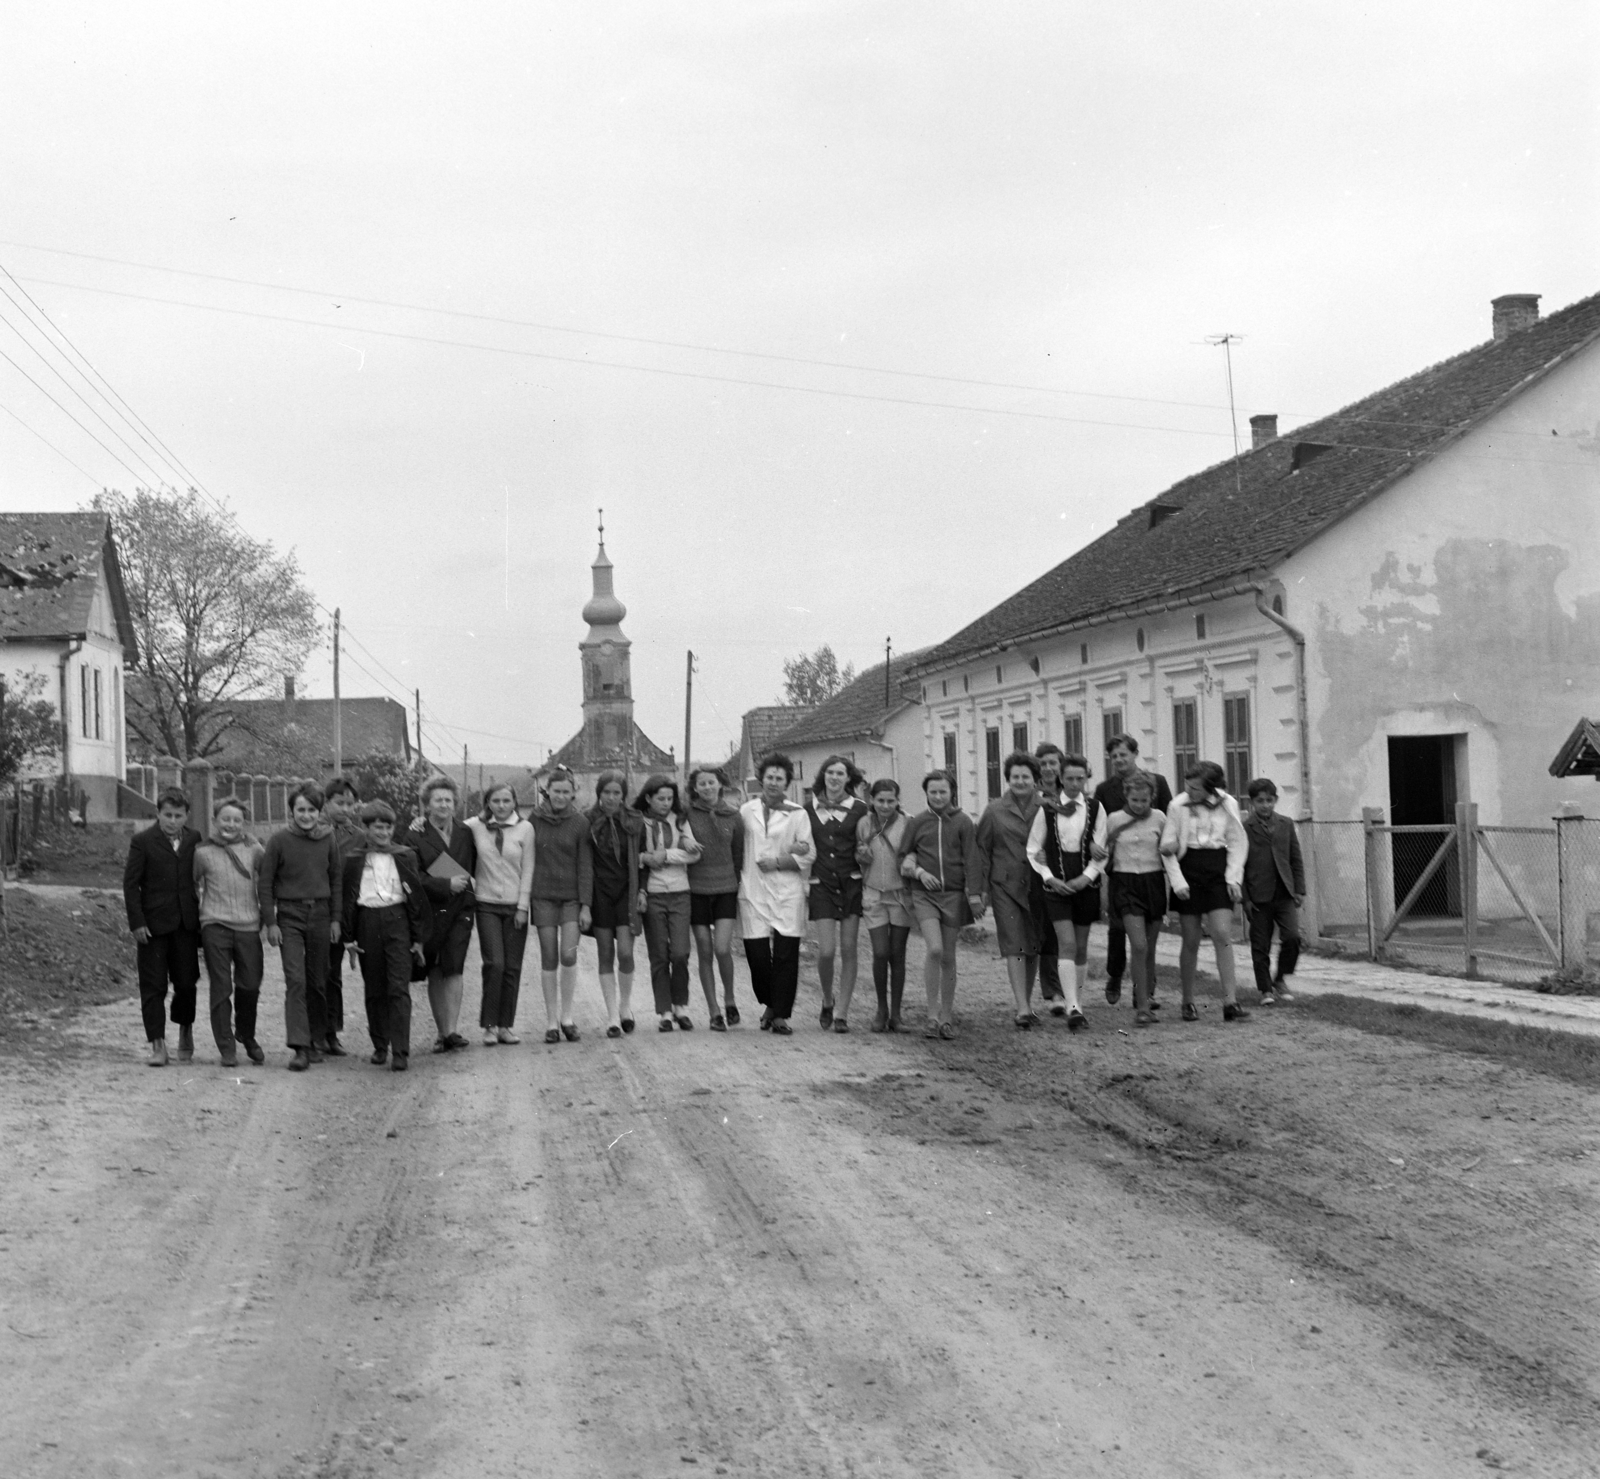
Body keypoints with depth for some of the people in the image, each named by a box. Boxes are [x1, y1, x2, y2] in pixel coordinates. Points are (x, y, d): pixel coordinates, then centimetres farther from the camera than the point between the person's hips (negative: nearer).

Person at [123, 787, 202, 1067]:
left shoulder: (194, 839, 6)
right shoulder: (142, 841, -4)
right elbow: (130, 883, -4)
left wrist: (201, 919, 5)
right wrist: (137, 923, -10)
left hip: (186, 925, 2)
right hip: (153, 924, -2)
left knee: (186, 983, 6)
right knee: (153, 986, 0)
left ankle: (185, 1029, 30)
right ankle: (158, 1044, 4)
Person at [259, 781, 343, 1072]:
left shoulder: (327, 840, 4)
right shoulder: (279, 840, -5)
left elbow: (335, 881, 12)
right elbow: (265, 884, -1)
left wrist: (335, 918, 7)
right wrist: (270, 922, -6)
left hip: (320, 914, 3)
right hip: (289, 915, -3)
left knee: (318, 981, 7)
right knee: (295, 980, -11)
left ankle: (314, 1040, 20)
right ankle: (299, 1047, -13)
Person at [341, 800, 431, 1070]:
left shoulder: (405, 857, 7)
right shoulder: (351, 859, 5)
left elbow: (416, 896, 8)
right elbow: (345, 899, 7)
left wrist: (419, 938, 4)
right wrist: (349, 938, 2)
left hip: (397, 920, -1)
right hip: (366, 923, 1)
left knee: (399, 989, -7)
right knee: (374, 990, 8)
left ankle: (401, 1052, -8)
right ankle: (379, 1046, 21)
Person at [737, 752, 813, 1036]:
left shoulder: (798, 814, 6)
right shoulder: (746, 811, 11)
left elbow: (807, 856, 3)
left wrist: (777, 862, -11)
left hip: (787, 893, -1)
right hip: (753, 891, 1)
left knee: (786, 954, -6)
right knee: (756, 954, -1)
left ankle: (781, 1015, 3)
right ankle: (770, 1005, 23)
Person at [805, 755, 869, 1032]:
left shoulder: (859, 809, 2)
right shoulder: (809, 807, 6)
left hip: (852, 883, 0)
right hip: (821, 884, 0)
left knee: (848, 950, -1)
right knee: (826, 950, -9)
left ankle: (842, 1014, 6)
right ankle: (827, 1002, 17)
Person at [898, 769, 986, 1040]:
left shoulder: (963, 822, 2)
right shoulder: (916, 822, 6)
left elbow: (972, 861, 1)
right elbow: (903, 857, 13)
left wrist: (975, 895, -5)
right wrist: (918, 871, -5)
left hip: (953, 894, 0)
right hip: (924, 894, 0)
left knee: (948, 957, 6)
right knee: (935, 949, -17)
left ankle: (946, 1017, 17)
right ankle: (932, 1016, -10)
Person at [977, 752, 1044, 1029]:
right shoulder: (994, 811, 3)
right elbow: (981, 849, 6)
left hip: (1038, 886, 2)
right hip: (1005, 885, -2)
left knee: (1033, 947, 9)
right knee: (1014, 946, -11)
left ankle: (1025, 1002, 23)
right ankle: (1022, 1008, -15)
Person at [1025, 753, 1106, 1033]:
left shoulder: (1095, 808, 2)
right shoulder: (1047, 810, -1)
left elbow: (1100, 850, 1)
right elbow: (1033, 850, 3)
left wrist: (1087, 876, -12)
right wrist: (1049, 877, -8)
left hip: (1085, 884, 2)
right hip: (1056, 885, -2)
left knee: (1081, 947, 9)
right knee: (1066, 944, -13)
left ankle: (1078, 1005, 20)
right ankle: (1073, 1009, -18)